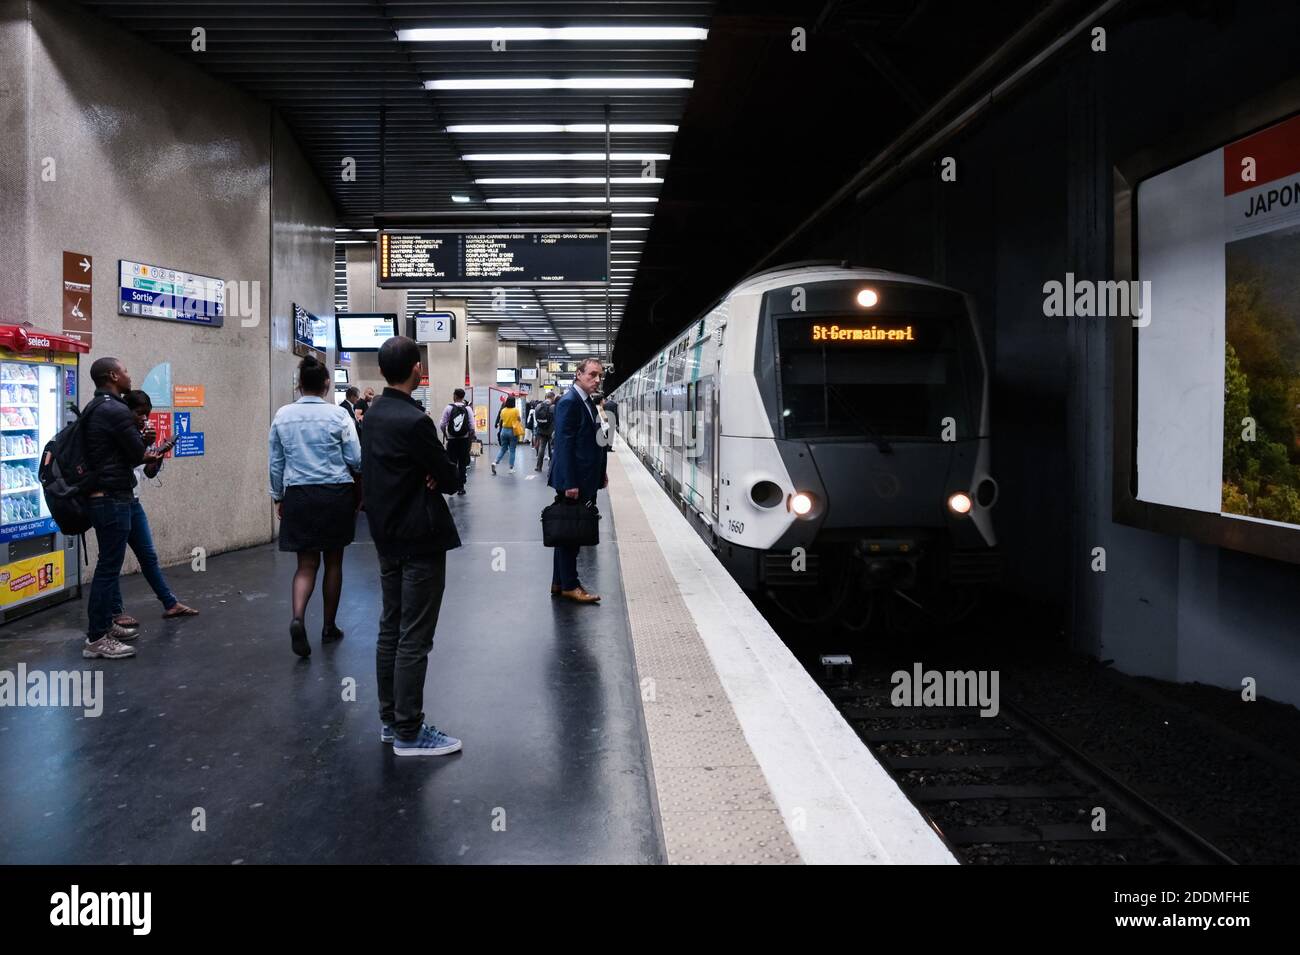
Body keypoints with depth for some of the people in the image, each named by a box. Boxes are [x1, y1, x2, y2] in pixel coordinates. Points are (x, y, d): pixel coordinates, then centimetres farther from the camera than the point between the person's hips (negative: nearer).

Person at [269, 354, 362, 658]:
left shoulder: (283, 416, 2)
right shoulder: (338, 414, -7)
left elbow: (276, 462, 9)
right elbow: (356, 459, -6)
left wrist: (278, 497, 20)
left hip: (298, 495, 2)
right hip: (336, 494, -2)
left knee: (306, 563, 8)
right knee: (333, 562, 13)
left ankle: (298, 618, -17)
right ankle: (329, 627, 23)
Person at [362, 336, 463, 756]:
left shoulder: (374, 414, 7)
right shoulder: (414, 421, -21)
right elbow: (451, 479, -17)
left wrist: (423, 477, -6)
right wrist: (436, 477, 4)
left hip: (387, 536, 9)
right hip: (420, 539, -9)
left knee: (391, 630, 16)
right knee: (414, 639, -2)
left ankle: (390, 720, 26)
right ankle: (408, 733, 6)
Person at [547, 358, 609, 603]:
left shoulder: (587, 402, 14)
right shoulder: (570, 402, -14)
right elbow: (564, 444, -19)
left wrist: (600, 474, 14)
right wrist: (570, 483, -22)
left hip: (585, 480, 9)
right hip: (573, 480, -9)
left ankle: (560, 582, 21)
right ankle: (569, 585, 7)